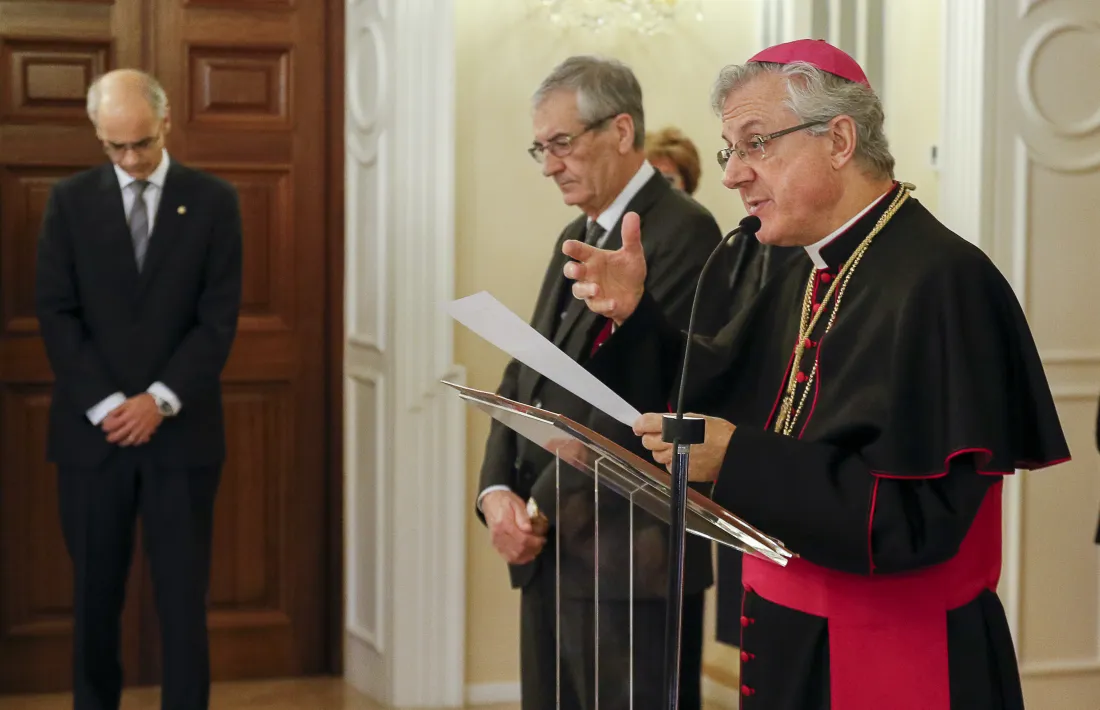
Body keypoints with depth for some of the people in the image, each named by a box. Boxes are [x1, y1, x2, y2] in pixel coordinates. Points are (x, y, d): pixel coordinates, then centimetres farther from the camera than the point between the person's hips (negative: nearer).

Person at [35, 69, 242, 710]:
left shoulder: (213, 201, 3)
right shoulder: (71, 200, 5)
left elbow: (219, 319, -2)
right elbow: (56, 313, 0)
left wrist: (159, 401, -11)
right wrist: (106, 405, -10)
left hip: (181, 431, -1)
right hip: (93, 431, 1)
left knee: (183, 596, 0)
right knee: (95, 596, 7)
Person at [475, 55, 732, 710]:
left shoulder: (682, 231, -11)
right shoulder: (576, 238, 18)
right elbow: (526, 377, 14)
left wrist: (543, 508, -14)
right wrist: (499, 491, -1)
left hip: (627, 556, -8)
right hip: (549, 551, 8)